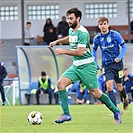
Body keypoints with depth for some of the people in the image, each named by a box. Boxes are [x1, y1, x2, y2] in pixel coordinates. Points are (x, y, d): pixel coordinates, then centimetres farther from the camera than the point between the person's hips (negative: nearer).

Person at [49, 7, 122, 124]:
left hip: (87, 66, -8)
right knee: (60, 83, -8)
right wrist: (57, 41, 26)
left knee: (95, 93, -4)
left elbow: (80, 52, -25)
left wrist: (63, 51, -22)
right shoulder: (71, 30, 9)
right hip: (76, 66, 8)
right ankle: (66, 114, -7)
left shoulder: (82, 33, -19)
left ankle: (116, 112, 14)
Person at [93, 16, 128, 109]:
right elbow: (94, 50, 18)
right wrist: (95, 64, 11)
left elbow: (124, 47, -1)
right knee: (109, 86, -15)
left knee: (119, 87, 9)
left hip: (117, 63, -1)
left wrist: (119, 57, -14)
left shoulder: (115, 35, -8)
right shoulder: (97, 39, 0)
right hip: (106, 66, 1)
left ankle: (125, 98, 44)